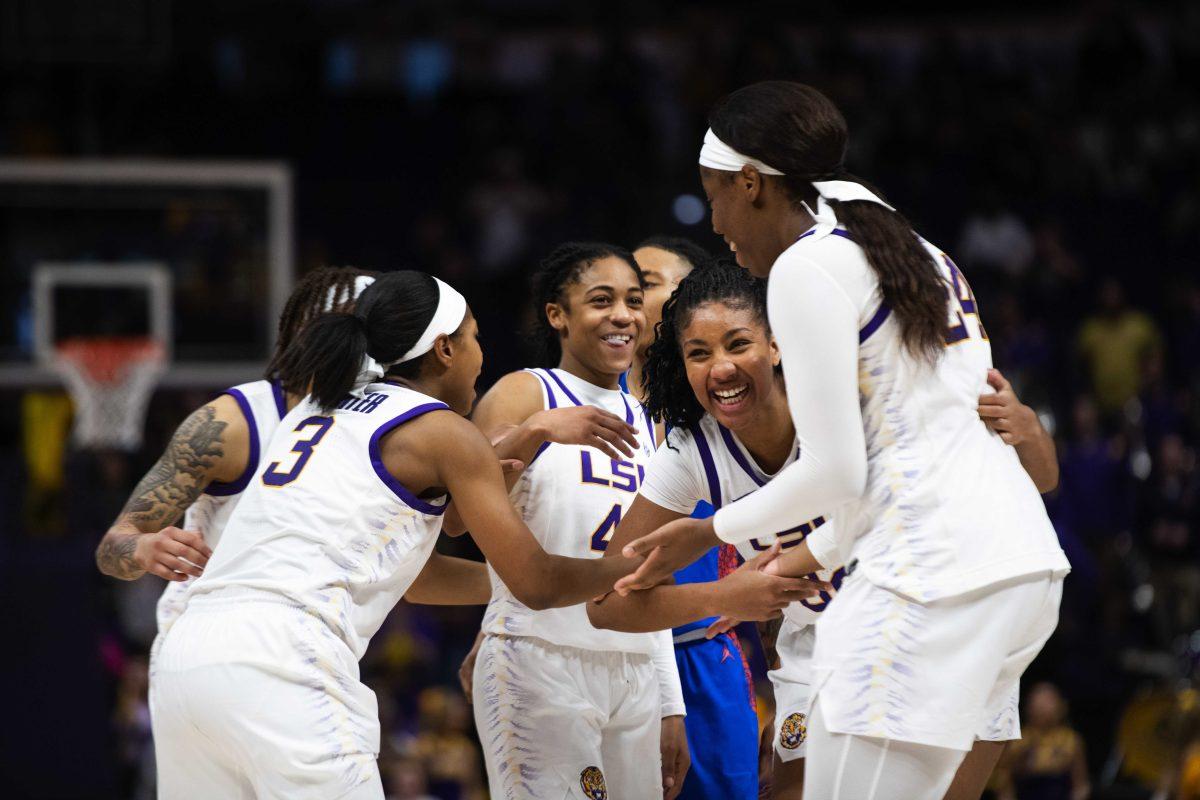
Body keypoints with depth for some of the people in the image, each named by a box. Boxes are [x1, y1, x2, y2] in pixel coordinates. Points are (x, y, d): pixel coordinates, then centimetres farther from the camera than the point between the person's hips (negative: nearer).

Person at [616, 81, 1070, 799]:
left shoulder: (807, 269, -6)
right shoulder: (922, 257, 22)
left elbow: (836, 472, -10)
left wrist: (712, 532, 5)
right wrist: (815, 557, 33)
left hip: (935, 583, -10)